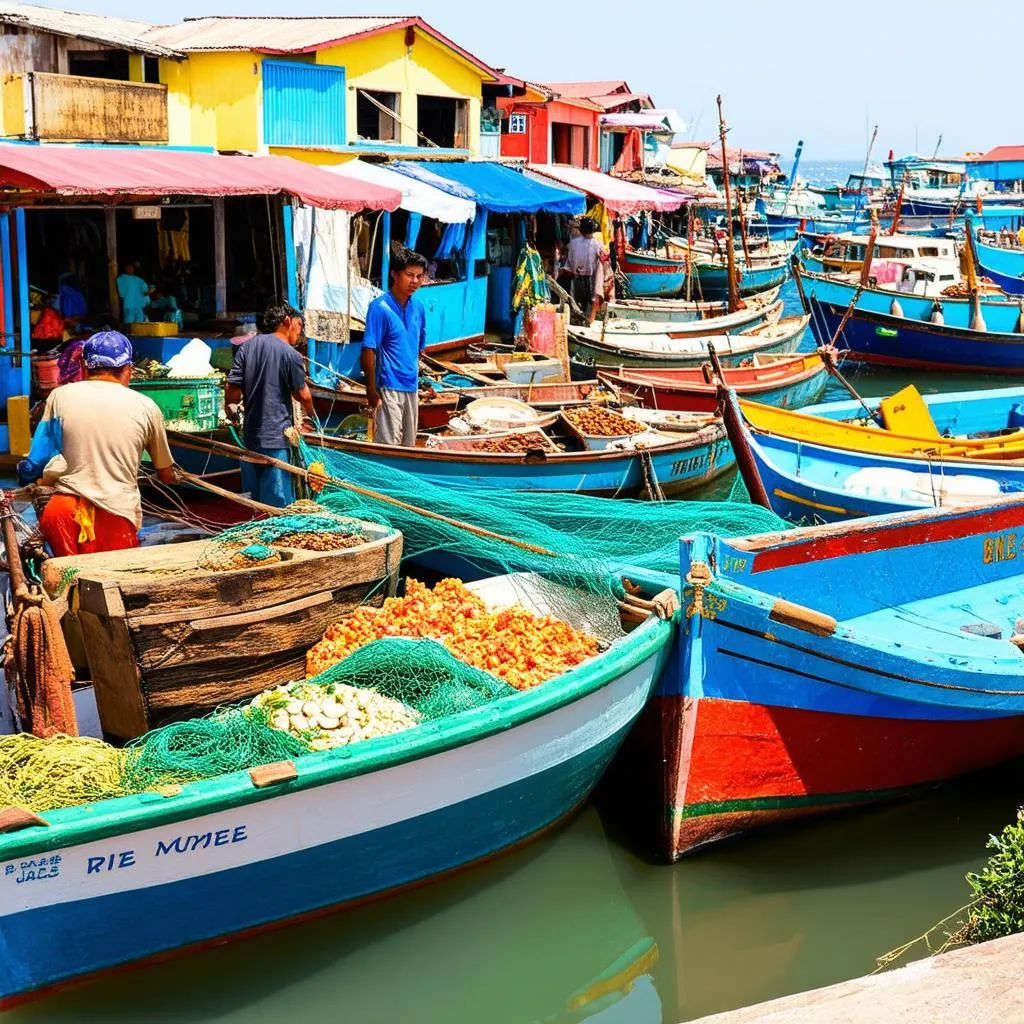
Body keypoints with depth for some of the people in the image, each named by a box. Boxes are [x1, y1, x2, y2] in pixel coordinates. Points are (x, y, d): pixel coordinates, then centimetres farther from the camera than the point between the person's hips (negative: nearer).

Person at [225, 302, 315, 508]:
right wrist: (310, 414, 19)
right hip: (277, 436, -6)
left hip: (251, 434, 6)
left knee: (255, 498, 14)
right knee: (278, 503, -2)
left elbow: (232, 388, 2)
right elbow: (302, 396, -2)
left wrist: (230, 406, 24)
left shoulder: (246, 347, 4)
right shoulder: (290, 354, -10)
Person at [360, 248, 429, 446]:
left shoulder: (418, 307, 7)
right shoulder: (380, 308, -14)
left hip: (411, 388, 7)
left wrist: (415, 378, 15)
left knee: (408, 444, 15)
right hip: (388, 388, -7)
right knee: (388, 445, -8)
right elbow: (368, 351, -15)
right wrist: (371, 390, -16)